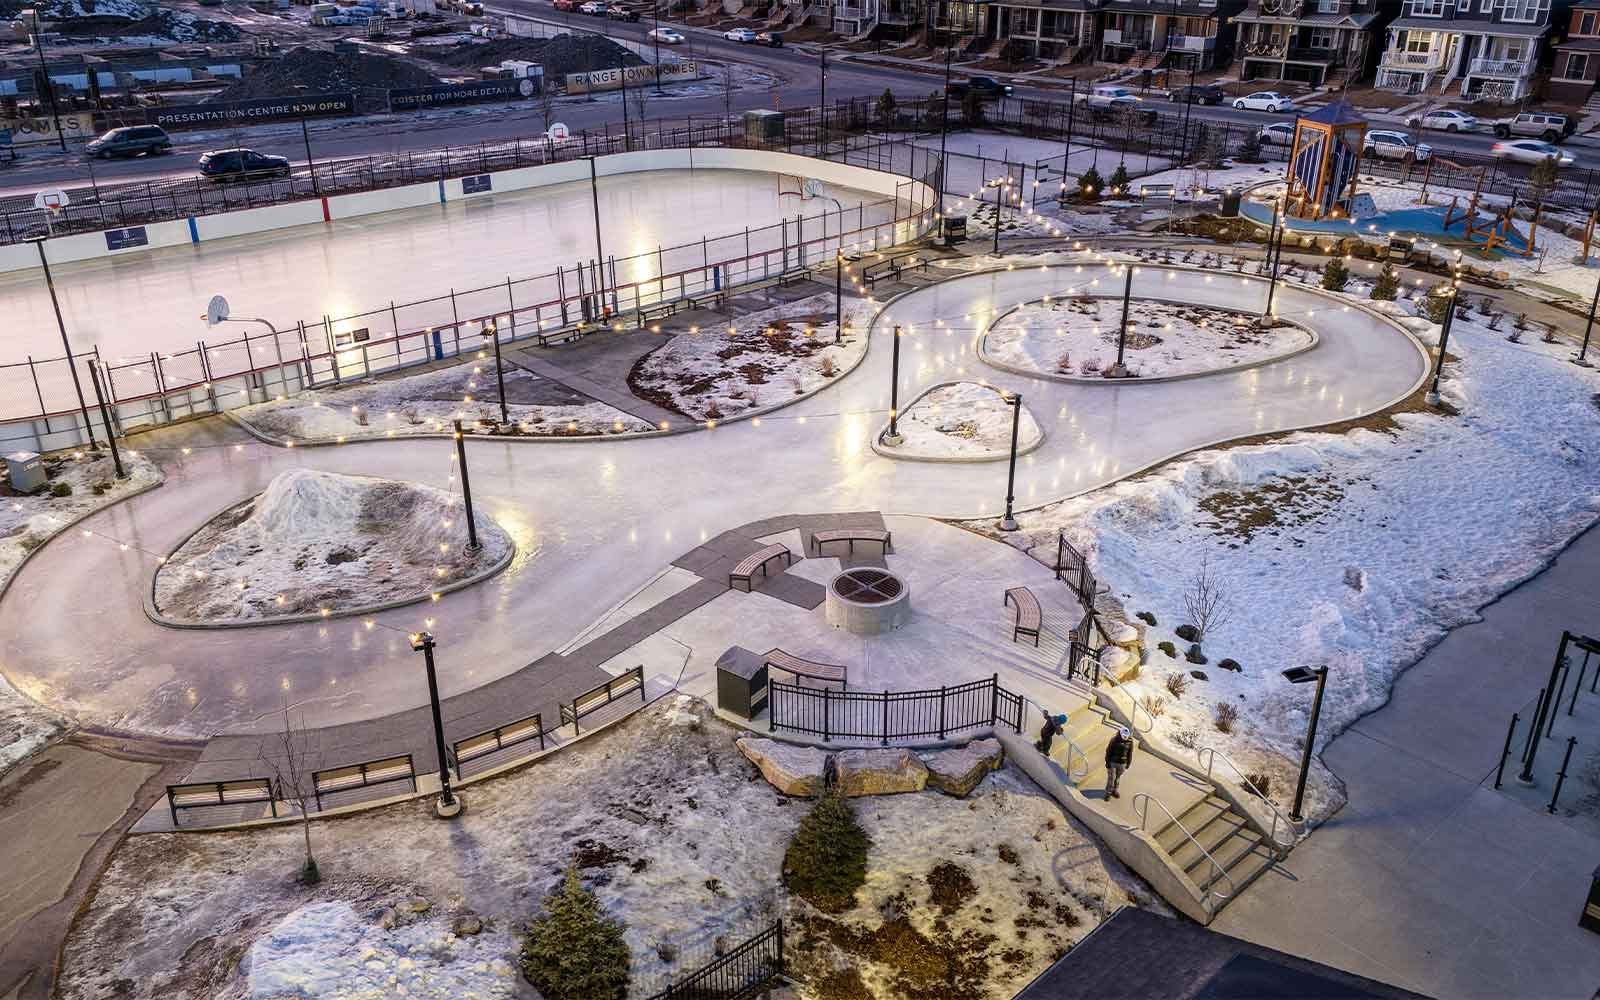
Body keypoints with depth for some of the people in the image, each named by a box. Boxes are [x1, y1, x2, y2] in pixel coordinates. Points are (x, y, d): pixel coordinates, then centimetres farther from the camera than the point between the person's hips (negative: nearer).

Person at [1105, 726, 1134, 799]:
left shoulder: (1130, 741, -9)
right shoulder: (1114, 740, -19)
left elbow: (1130, 753, 3)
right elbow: (1108, 751, -12)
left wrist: (1129, 763, 7)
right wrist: (1107, 763, -11)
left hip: (1122, 763, 3)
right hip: (1112, 762, -3)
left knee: (1117, 778, 14)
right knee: (1111, 778, 0)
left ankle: (1114, 791, 32)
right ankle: (1108, 793, 14)